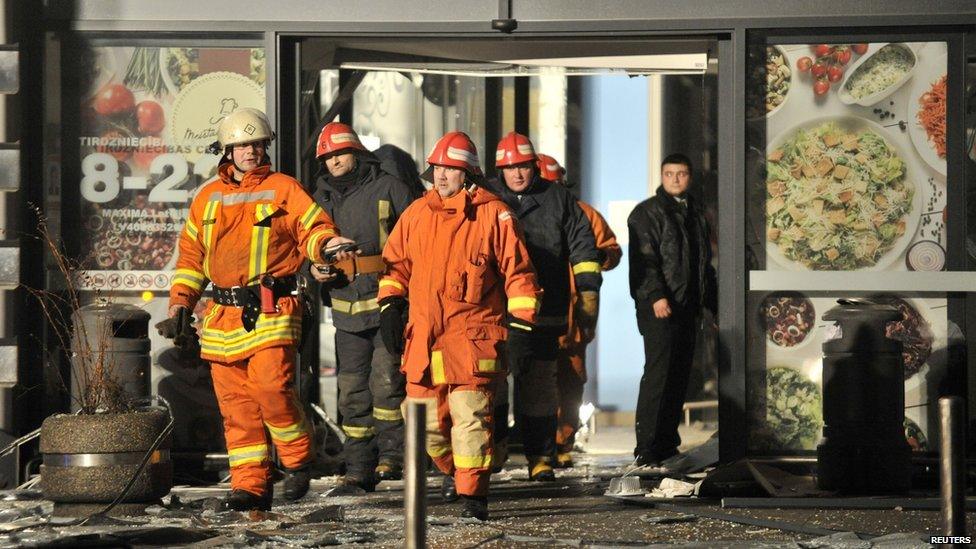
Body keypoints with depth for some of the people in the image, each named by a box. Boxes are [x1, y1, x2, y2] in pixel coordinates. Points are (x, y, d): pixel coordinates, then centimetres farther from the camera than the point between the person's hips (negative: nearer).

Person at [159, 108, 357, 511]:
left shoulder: (283, 189, 7)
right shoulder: (208, 198, 19)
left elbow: (313, 228, -1)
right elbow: (191, 255, 21)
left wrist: (329, 244, -25)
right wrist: (179, 305, 12)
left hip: (271, 311, -4)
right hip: (223, 317, 4)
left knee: (271, 388, -18)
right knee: (235, 403, 2)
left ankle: (298, 459, 4)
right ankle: (250, 485, 6)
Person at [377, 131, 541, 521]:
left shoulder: (493, 214, -1)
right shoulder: (417, 214, 12)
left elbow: (518, 271, 1)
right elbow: (395, 262, 22)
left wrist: (520, 321, -3)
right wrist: (389, 306, 11)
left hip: (473, 337, -5)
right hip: (423, 335, 5)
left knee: (470, 415, -12)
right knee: (426, 418, 9)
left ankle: (473, 493, -8)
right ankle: (453, 468, 36)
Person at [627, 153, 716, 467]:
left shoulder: (695, 214, 20)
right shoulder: (647, 213, -3)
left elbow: (705, 264, 26)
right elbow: (643, 258, -14)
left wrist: (712, 303, 21)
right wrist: (656, 296, -26)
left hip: (687, 307, 8)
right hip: (659, 306, -8)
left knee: (679, 375, 9)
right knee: (658, 373, -13)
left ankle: (667, 442, 17)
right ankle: (646, 448, -14)